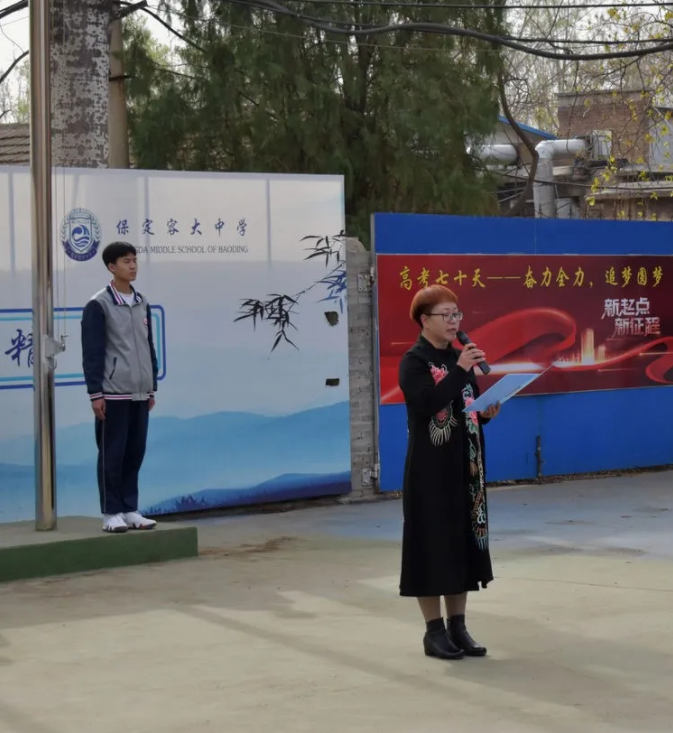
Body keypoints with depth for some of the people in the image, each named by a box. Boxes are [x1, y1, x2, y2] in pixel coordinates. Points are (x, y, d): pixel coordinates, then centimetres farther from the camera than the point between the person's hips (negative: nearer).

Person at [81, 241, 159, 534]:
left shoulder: (142, 303, 12)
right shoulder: (99, 305, -6)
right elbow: (91, 353, -8)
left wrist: (152, 387, 16)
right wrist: (95, 393, -12)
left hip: (139, 393, 6)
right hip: (113, 393, -6)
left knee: (135, 453, 7)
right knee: (112, 455, -1)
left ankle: (130, 510, 15)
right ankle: (111, 513, 5)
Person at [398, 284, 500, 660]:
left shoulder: (460, 358, 12)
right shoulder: (414, 361, -9)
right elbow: (426, 405, -24)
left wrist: (487, 413, -4)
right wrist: (460, 371, -25)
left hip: (465, 466, 7)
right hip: (430, 469, -7)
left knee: (463, 540, 7)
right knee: (433, 542, -3)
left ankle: (458, 625, 14)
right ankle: (435, 629, 6)